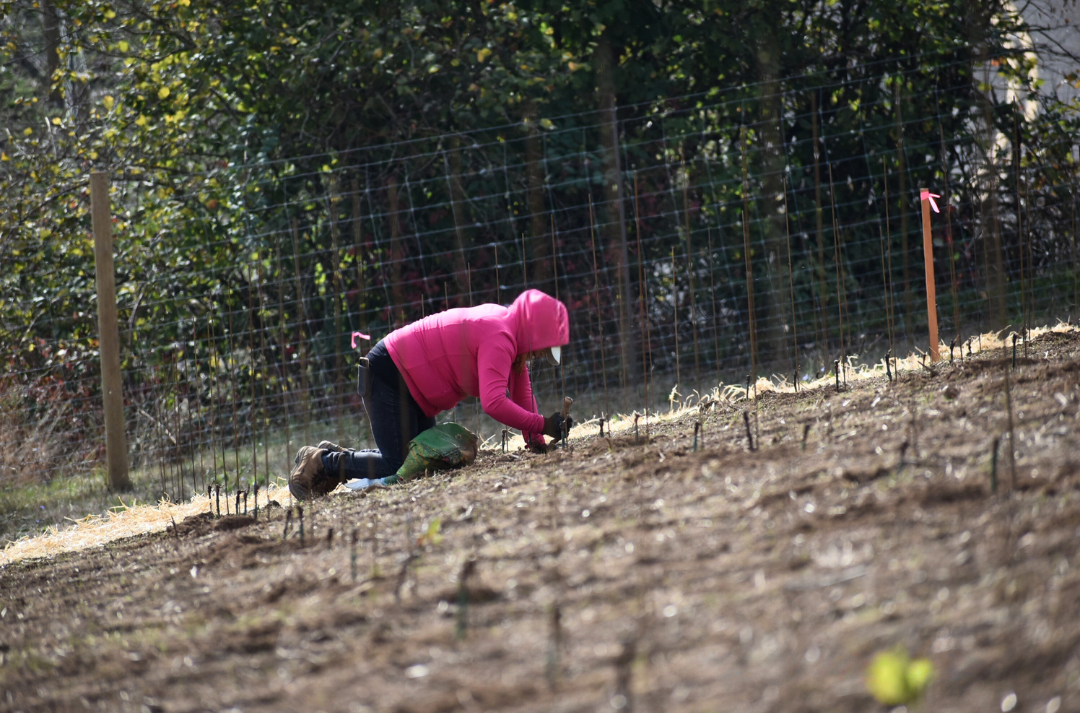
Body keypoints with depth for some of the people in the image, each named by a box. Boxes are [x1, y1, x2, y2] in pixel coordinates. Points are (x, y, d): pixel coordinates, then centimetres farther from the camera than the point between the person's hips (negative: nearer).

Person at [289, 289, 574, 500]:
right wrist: (541, 425, -33)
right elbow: (493, 403, -37)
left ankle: (336, 456, 17)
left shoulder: (508, 324, 7)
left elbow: (521, 391, 11)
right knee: (397, 466, -14)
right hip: (388, 374, -11)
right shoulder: (499, 339, -25)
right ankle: (320, 461, 3)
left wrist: (534, 438, 3)